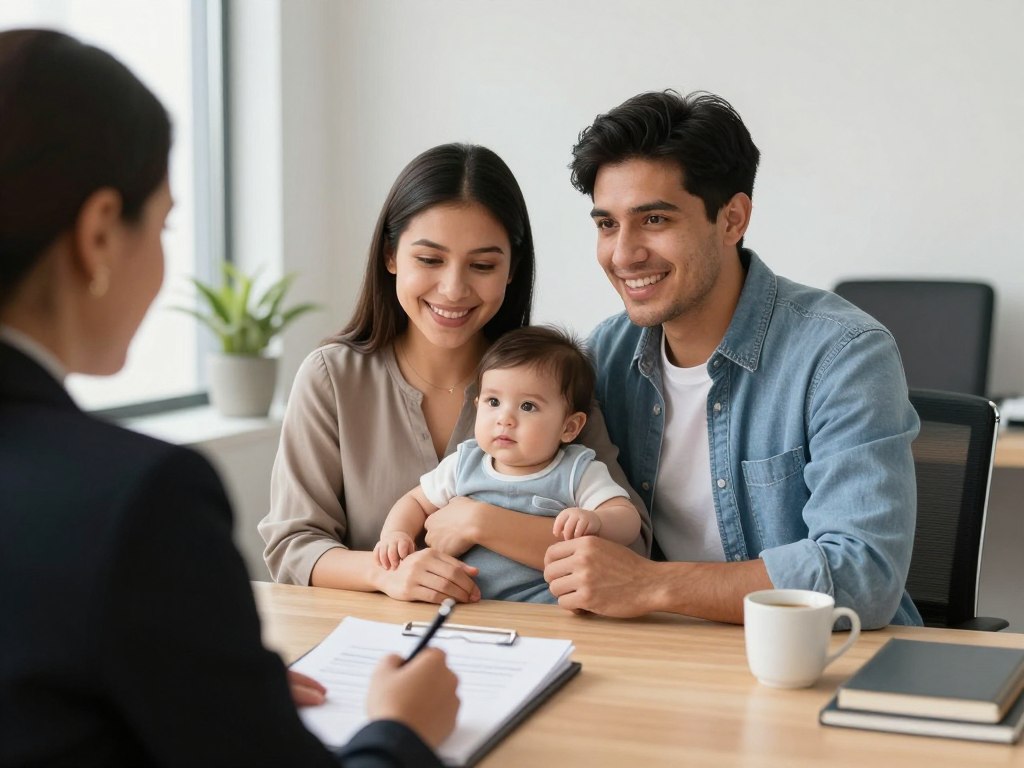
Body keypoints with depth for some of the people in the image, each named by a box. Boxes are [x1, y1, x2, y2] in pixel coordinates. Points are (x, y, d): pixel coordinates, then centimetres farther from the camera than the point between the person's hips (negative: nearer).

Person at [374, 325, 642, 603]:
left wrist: (594, 521, -28)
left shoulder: (578, 473, 1)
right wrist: (395, 533, 1)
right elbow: (416, 502, 23)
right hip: (462, 606, 5)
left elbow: (628, 521, -5)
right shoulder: (464, 464, 11)